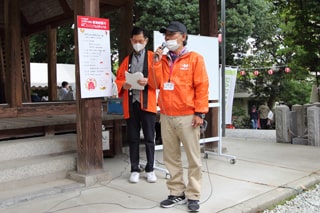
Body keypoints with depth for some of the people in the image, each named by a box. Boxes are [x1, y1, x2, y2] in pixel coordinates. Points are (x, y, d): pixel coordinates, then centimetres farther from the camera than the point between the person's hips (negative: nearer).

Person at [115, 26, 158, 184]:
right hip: (131, 103, 3)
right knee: (133, 138, 7)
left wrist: (148, 81, -20)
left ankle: (150, 169, 15)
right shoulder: (127, 60, 17)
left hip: (147, 103, -3)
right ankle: (135, 170, 17)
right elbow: (118, 79, 13)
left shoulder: (153, 57, 6)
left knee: (149, 138, 2)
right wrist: (123, 85, -9)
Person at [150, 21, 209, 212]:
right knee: (171, 158, 9)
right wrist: (157, 62, -1)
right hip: (166, 116, 5)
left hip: (187, 116, -5)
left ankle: (193, 196, 12)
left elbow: (202, 87, -5)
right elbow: (158, 84, 8)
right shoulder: (163, 59, 15)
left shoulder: (194, 58, 0)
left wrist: (199, 112, -11)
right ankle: (177, 193, 20)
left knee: (193, 158, 2)